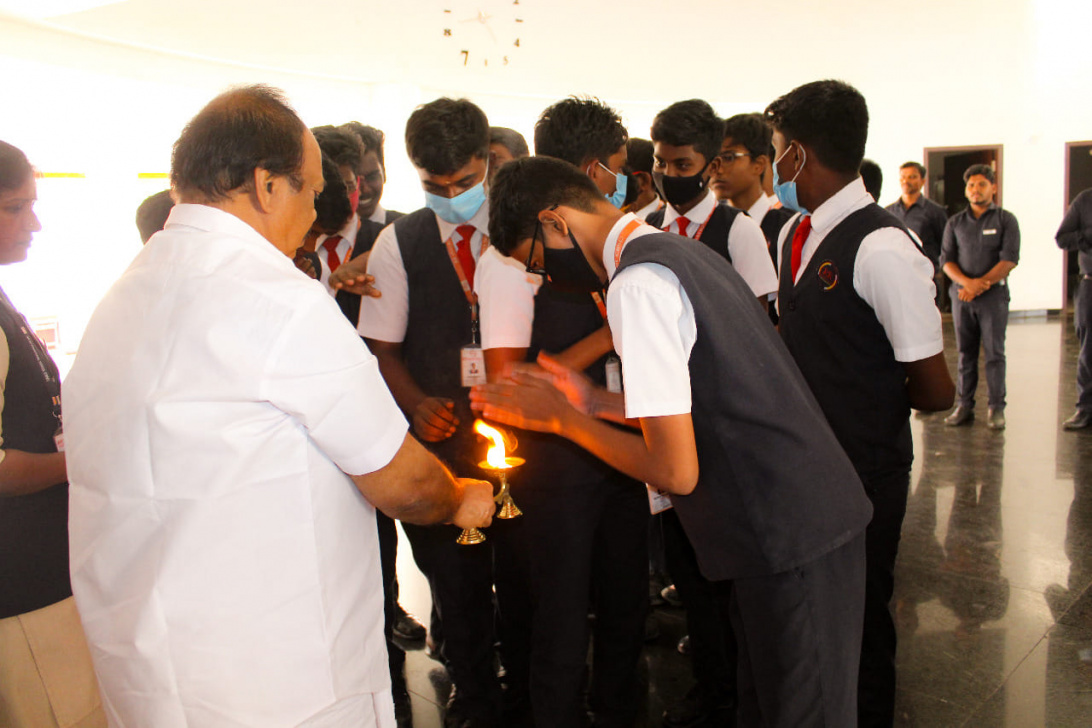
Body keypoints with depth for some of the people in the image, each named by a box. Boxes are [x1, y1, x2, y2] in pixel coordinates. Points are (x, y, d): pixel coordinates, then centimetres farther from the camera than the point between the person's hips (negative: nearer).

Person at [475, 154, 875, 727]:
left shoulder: (636, 284, -19)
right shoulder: (681, 251, 11)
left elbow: (676, 471, -20)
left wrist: (561, 418, -8)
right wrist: (596, 402, 14)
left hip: (789, 543, -9)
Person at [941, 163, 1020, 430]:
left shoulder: (1005, 220, 3)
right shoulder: (955, 222, 11)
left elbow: (1009, 259, -6)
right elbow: (946, 260, 4)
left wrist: (980, 285, -14)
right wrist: (967, 282, -13)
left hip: (994, 294, -2)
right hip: (961, 295, 3)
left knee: (994, 353, -2)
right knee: (965, 353, 5)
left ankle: (997, 408, 3)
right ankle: (964, 406, 10)